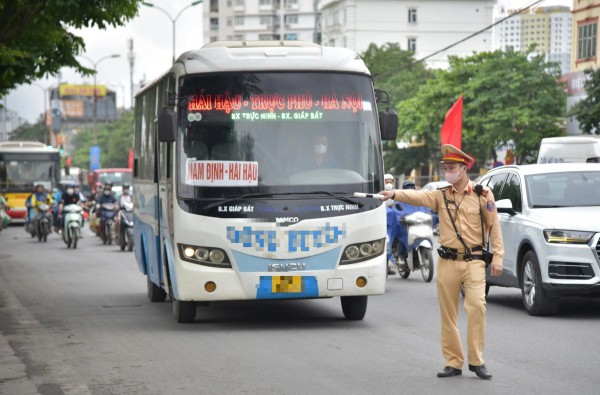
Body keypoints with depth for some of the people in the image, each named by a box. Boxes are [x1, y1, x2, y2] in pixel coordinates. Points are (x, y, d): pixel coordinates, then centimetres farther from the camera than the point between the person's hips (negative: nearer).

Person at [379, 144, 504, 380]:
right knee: (448, 314, 4)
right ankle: (453, 362, 13)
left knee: (476, 306, -15)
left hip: (474, 261, -3)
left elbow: (494, 227, 2)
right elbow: (417, 197, -12)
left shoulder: (483, 194, 2)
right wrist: (394, 194, -31)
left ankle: (476, 360, -5)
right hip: (447, 262, 3)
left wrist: (497, 257, -5)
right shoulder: (441, 196, 6)